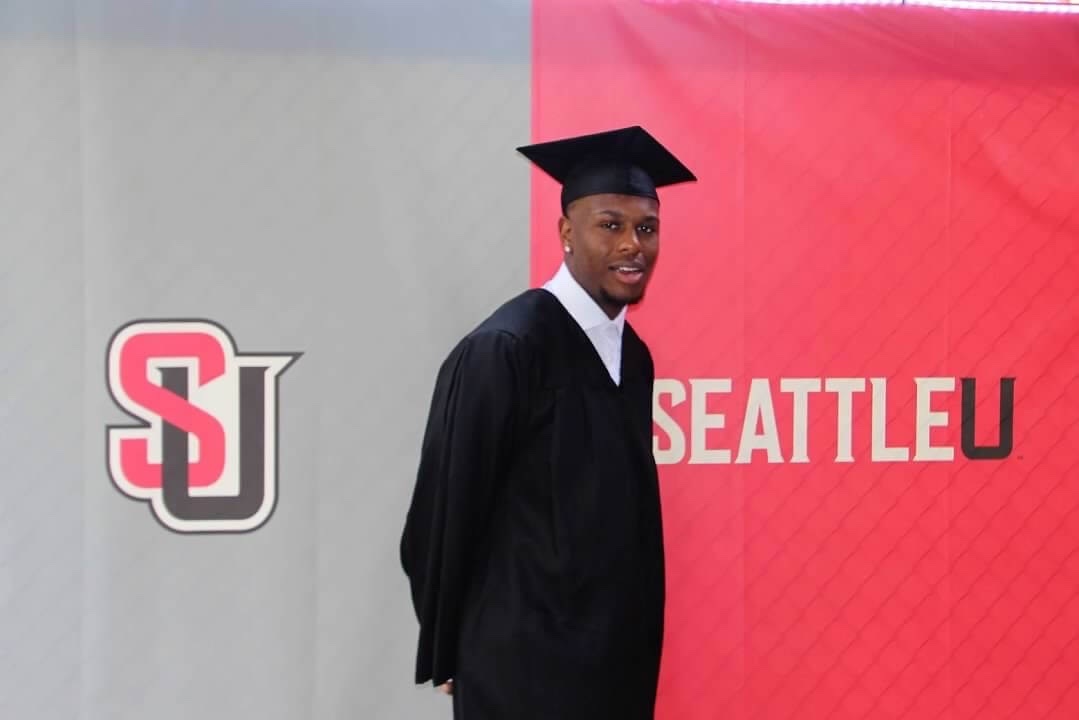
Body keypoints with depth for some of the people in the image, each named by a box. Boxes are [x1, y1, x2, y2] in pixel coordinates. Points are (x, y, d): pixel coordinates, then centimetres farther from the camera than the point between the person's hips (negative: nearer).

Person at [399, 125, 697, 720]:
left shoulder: (634, 356, 6)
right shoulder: (502, 350, -16)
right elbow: (443, 515, -10)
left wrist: (633, 638, 14)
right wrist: (448, 655, -2)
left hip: (619, 656, 7)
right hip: (525, 664, -7)